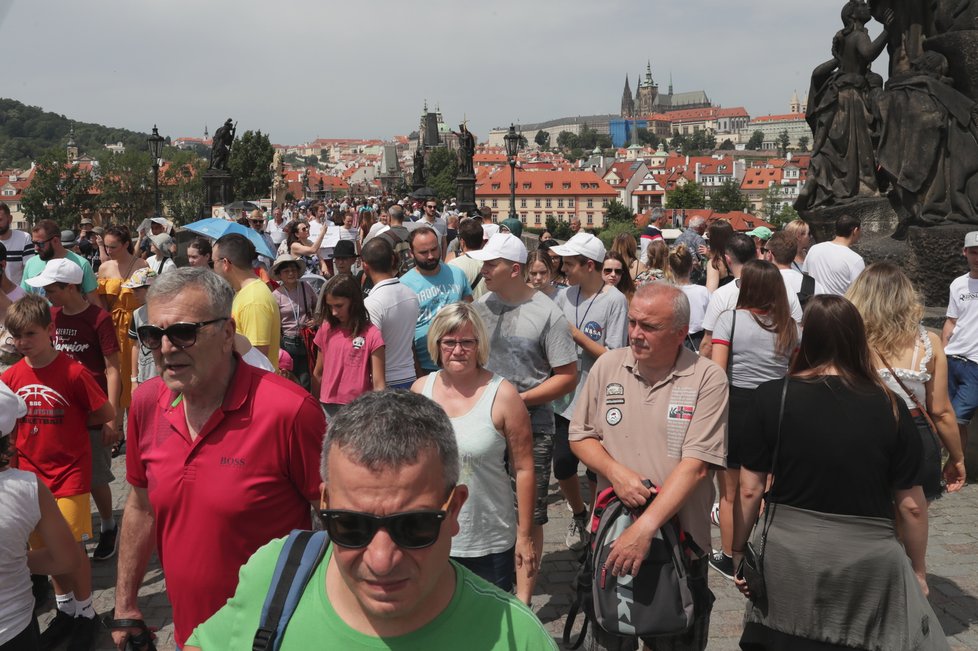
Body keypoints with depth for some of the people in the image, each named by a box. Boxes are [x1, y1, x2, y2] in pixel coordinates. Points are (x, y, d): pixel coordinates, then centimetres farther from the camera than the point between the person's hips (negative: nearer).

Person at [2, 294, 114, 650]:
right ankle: (65, 610, 32)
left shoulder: (73, 373, -16)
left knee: (72, 546, 1)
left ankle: (86, 613, 19)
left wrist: (72, 425, 1)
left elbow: (106, 414, -8)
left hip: (69, 473, -4)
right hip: (32, 472, 5)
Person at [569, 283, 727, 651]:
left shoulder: (707, 379, -12)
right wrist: (615, 471, -14)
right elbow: (580, 435, 6)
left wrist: (645, 528, -25)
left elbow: (696, 465, -19)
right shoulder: (607, 366, -1)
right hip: (609, 535, 3)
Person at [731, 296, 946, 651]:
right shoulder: (890, 408, -6)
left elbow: (750, 490, -5)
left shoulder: (772, 397, -8)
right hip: (870, 562, 1)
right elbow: (910, 505, -1)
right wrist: (918, 569, 14)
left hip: (788, 557, 0)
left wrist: (738, 551, 8)